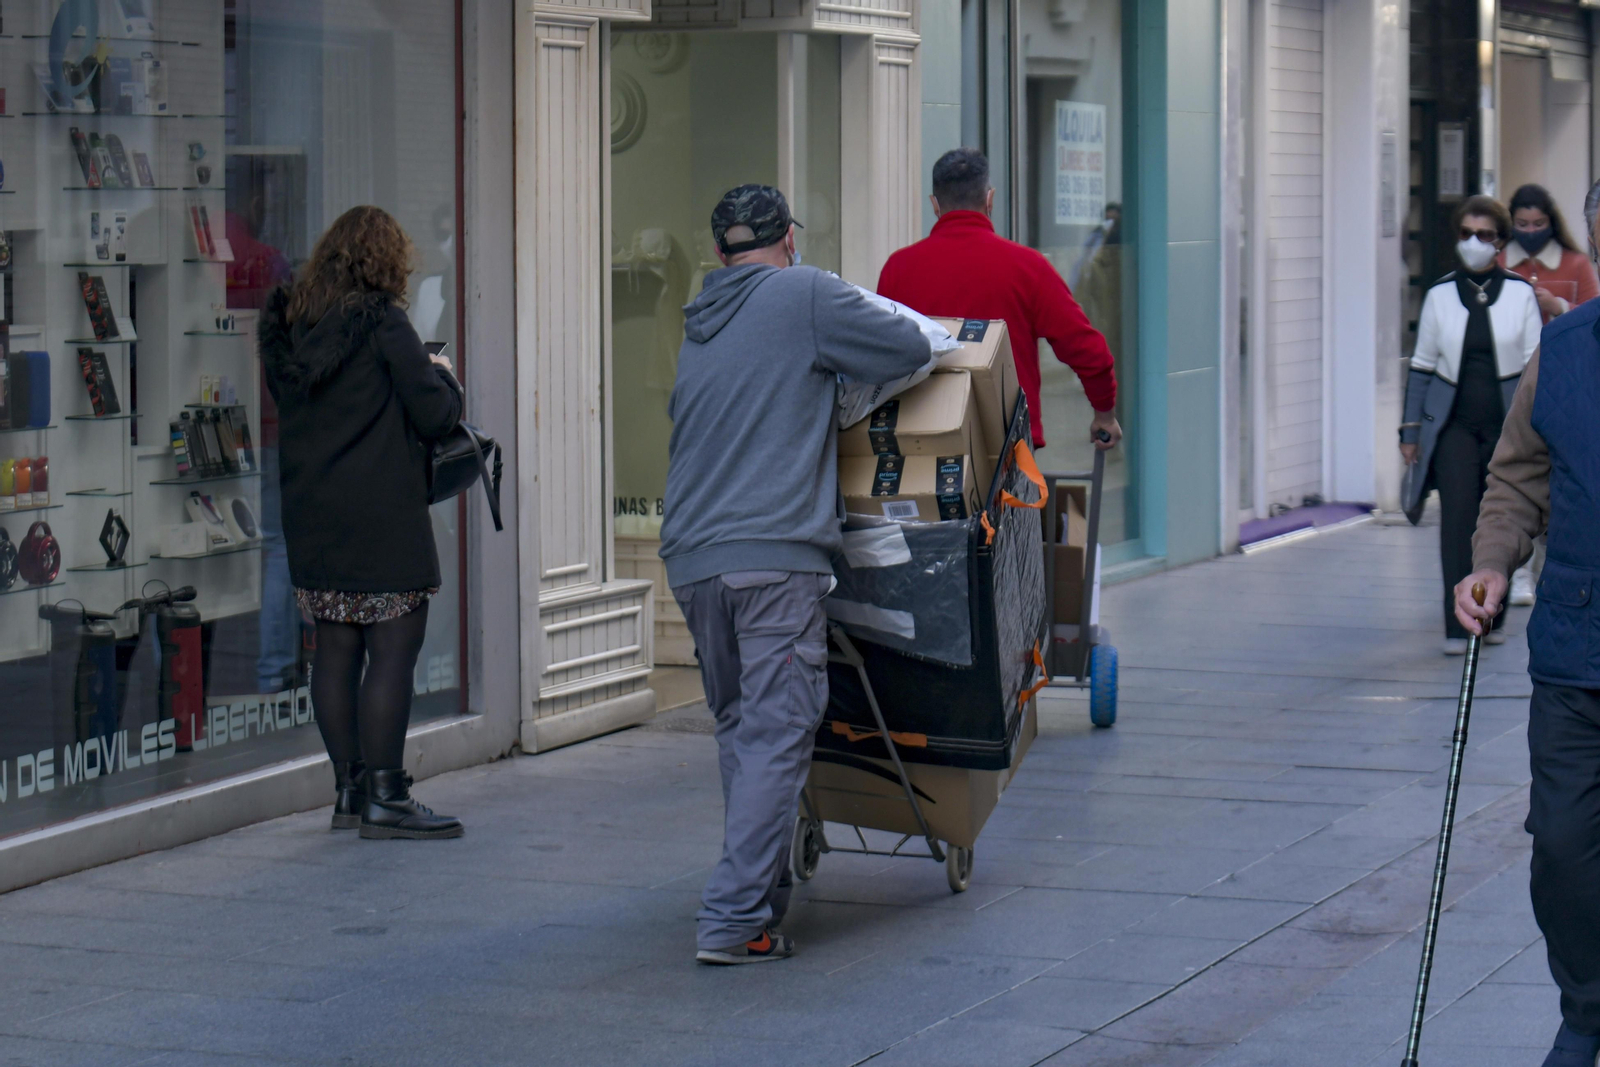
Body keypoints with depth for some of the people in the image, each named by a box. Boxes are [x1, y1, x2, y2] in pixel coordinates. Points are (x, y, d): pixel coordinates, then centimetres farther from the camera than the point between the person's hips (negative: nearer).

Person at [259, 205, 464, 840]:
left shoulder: (291, 324, 8)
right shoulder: (383, 323, -11)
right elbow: (435, 415, -14)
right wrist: (443, 378, 8)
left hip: (310, 514, 7)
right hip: (381, 518, -7)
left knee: (335, 648, 10)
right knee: (394, 648, -4)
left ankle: (349, 789, 15)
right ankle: (384, 798, -6)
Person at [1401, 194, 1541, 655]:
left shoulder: (1520, 293, 2)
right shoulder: (1439, 295, 5)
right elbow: (1422, 367, 11)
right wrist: (1411, 430, 9)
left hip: (1507, 421, 0)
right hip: (1454, 423, 0)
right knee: (1458, 513, -14)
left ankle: (1491, 616, 23)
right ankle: (1458, 625, -15)